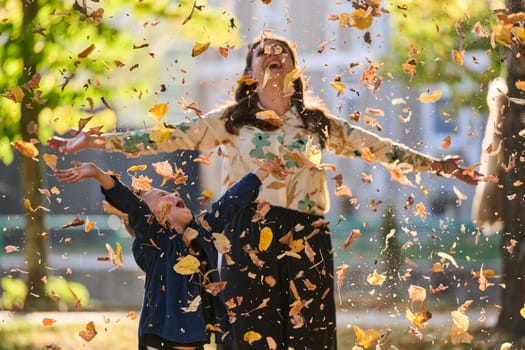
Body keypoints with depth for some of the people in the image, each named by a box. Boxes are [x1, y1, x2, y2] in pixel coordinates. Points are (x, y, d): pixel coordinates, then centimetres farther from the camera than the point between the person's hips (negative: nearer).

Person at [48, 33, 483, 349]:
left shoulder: (318, 123, 16)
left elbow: (376, 146, 17)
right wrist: (98, 141, -6)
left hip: (308, 238, 2)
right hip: (251, 237, -2)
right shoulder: (231, 121, 9)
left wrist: (434, 164, 13)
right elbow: (169, 138, 3)